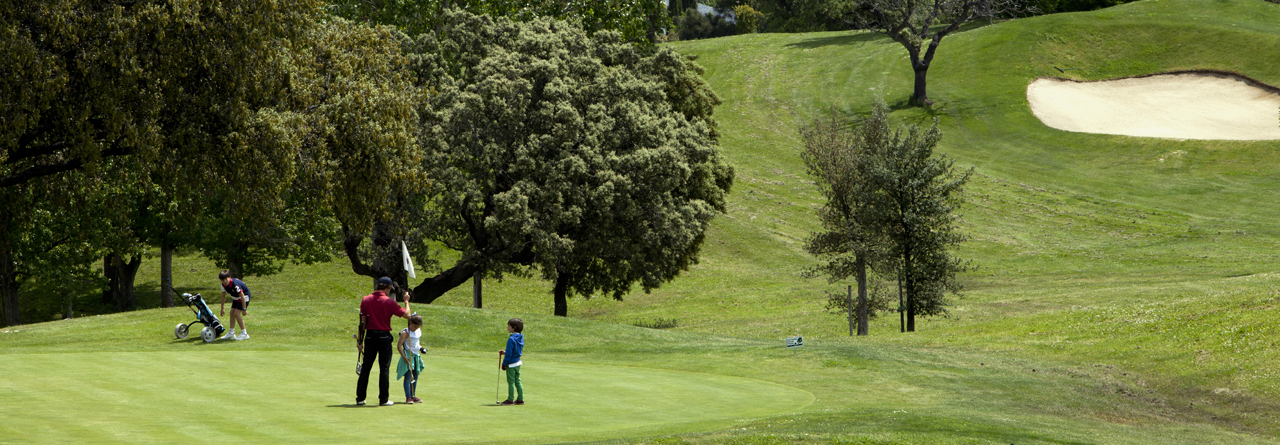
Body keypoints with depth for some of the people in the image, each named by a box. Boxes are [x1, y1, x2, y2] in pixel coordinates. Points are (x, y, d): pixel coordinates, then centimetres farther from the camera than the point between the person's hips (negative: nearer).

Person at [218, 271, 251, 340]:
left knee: (236, 313, -16)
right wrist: (222, 308, 9)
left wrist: (244, 309, -28)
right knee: (232, 313, 5)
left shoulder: (235, 284, -35)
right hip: (236, 298, 8)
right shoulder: (224, 285, -10)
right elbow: (223, 296, 5)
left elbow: (242, 296, -31)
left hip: (245, 296, -8)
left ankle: (244, 334, -10)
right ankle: (231, 333, 16)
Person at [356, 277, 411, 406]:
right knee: (384, 368, 3)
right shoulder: (389, 302, -9)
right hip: (384, 336, -3)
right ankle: (384, 399, 3)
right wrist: (406, 301, 10)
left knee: (365, 367, 9)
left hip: (370, 336, 3)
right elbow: (406, 314, -7)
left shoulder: (365, 300, 1)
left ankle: (360, 398, 11)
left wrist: (359, 340, 6)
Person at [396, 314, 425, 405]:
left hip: (416, 356, 8)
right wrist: (404, 357, -20)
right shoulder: (405, 333, -14)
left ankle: (413, 396, 19)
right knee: (408, 377, -10)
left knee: (415, 377, 11)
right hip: (408, 356, -8)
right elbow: (399, 345, -16)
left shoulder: (418, 331, 9)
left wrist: (420, 348, 11)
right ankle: (408, 397, -12)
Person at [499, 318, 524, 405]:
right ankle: (520, 399, 18)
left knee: (511, 382, -1)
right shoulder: (520, 338, 5)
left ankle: (510, 400, 5)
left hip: (511, 364, -8)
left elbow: (509, 353, -20)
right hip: (518, 362, 8)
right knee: (517, 381, 14)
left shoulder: (511, 339, -21)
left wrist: (504, 363, -11)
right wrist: (505, 352, 15)